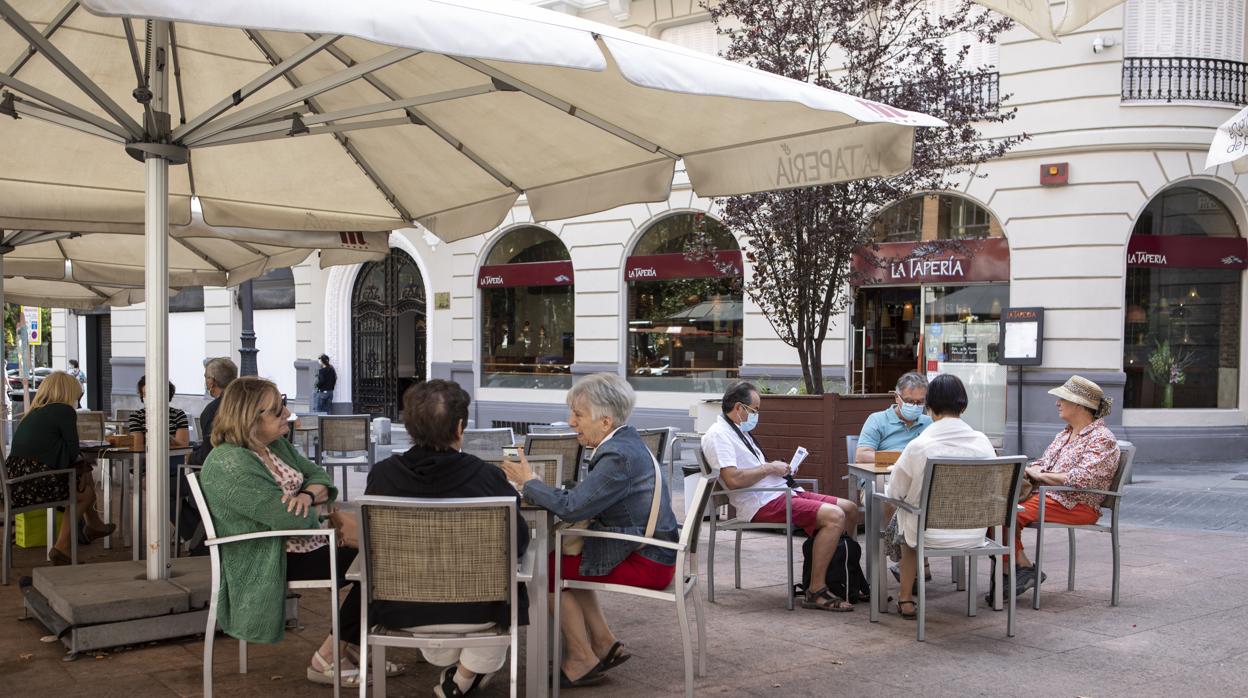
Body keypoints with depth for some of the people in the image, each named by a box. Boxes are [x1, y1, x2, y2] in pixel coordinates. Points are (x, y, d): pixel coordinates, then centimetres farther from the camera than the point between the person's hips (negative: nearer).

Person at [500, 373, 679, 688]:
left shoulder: (619, 457, -23)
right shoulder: (625, 441, 8)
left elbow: (571, 507, -27)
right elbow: (584, 500, 10)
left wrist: (529, 482, -12)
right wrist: (534, 486, -2)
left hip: (647, 562, -10)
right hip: (652, 552, 10)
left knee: (550, 568, -3)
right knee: (562, 558, 19)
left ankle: (582, 661, 8)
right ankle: (606, 646, 20)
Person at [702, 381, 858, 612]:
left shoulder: (738, 431, 22)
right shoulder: (717, 435, -10)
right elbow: (733, 479, -22)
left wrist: (778, 467, 8)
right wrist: (769, 467, -11)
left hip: (780, 492, 11)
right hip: (762, 503, -11)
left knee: (850, 509, 6)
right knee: (834, 516, -25)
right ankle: (816, 593, -19)